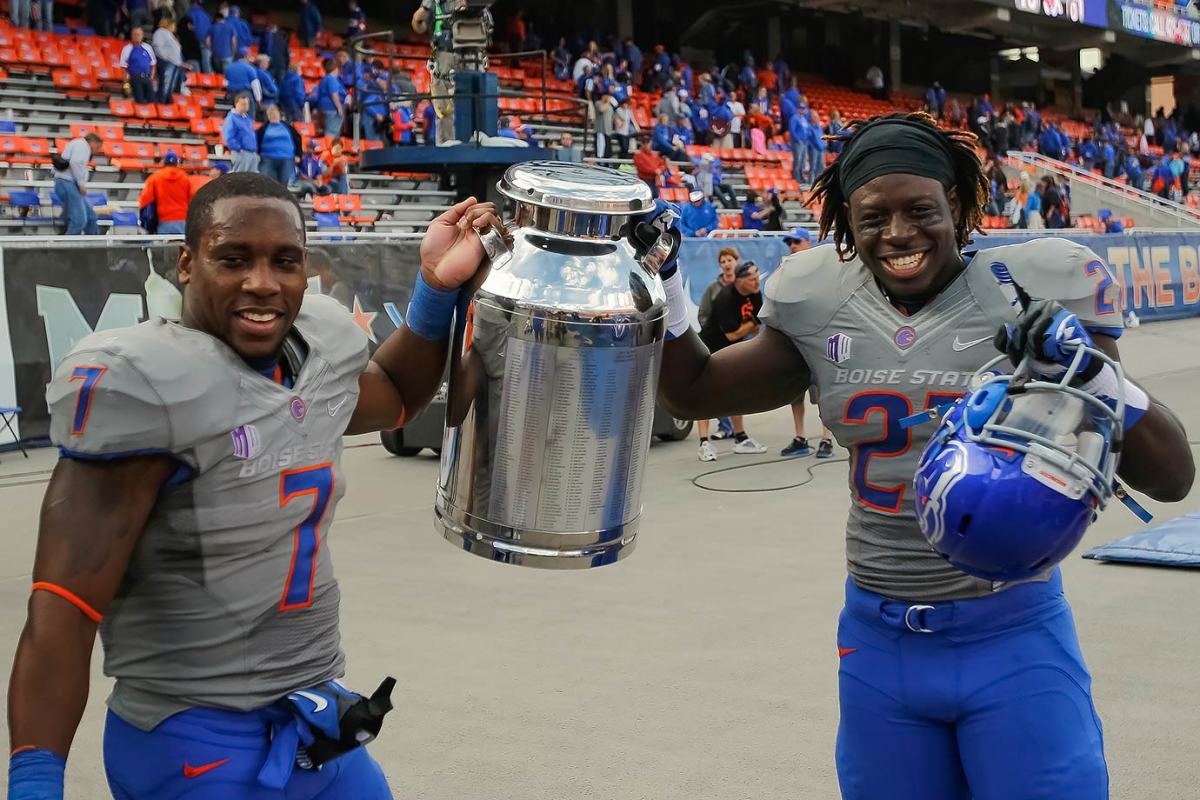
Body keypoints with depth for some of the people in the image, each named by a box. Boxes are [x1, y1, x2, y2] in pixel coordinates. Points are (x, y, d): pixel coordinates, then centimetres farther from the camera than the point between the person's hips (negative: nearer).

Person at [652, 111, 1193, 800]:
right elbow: (692, 391, 16)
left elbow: (1172, 477, -5)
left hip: (1013, 639, -3)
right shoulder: (821, 309, 2)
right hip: (879, 641, 3)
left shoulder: (1033, 293, -8)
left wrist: (1093, 372, -22)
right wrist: (663, 285, 2)